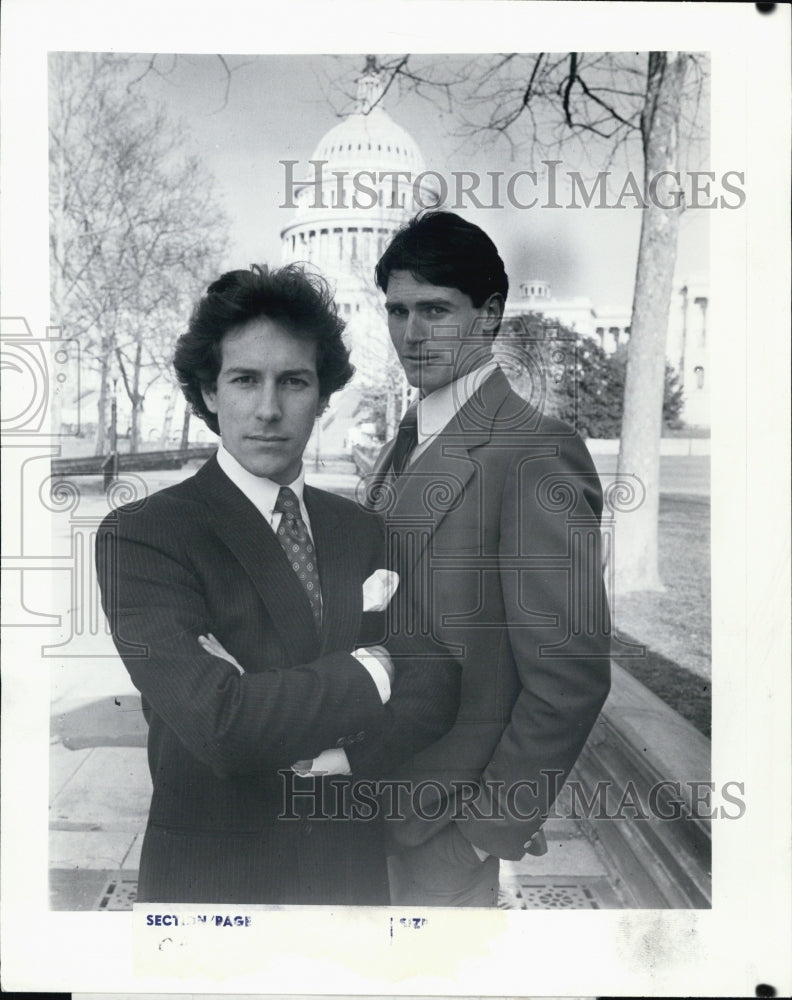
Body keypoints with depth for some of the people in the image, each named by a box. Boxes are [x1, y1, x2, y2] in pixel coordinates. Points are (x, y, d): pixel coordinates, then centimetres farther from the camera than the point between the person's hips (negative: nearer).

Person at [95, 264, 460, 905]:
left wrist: (331, 761, -22)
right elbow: (219, 725, -27)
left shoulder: (364, 533, 2)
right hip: (212, 875, -4)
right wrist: (372, 668, -16)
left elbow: (436, 687, -6)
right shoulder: (140, 537, -15)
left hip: (352, 868, 5)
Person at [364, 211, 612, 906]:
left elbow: (570, 678, -20)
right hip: (381, 806, 7)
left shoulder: (537, 452, -20)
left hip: (448, 829, -7)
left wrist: (487, 833, -13)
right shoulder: (404, 445, 7)